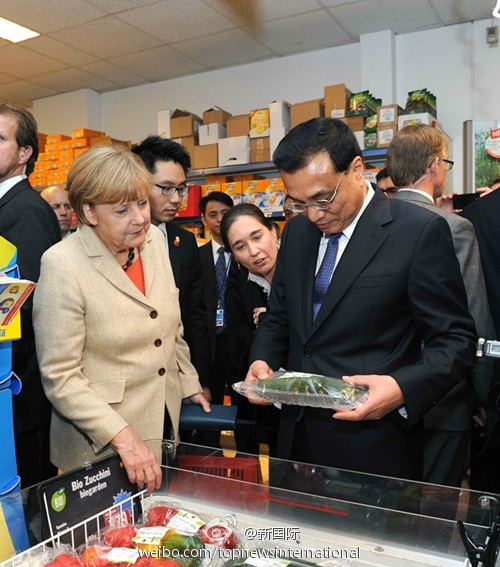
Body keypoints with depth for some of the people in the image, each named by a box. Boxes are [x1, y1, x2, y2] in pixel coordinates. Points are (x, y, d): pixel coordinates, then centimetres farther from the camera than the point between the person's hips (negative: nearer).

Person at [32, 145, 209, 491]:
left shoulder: (154, 239, -1)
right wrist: (122, 437, -23)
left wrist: (190, 384, 12)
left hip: (167, 421, 6)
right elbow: (59, 377, -18)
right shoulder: (63, 266, -20)